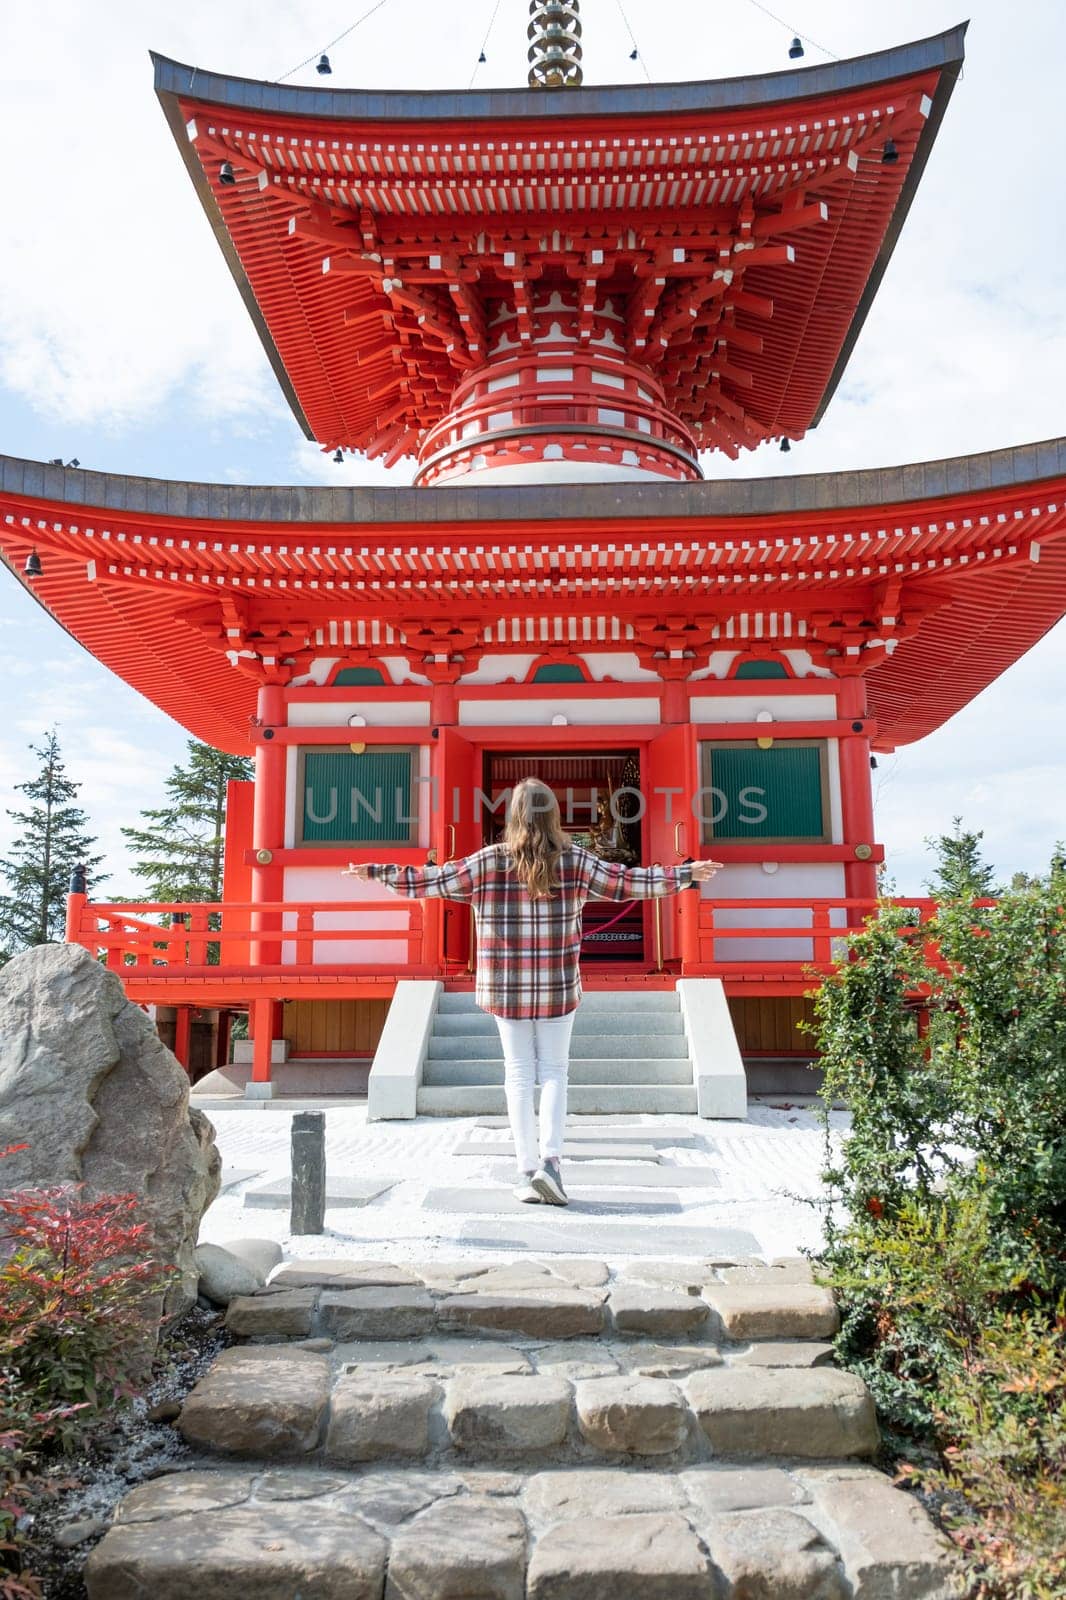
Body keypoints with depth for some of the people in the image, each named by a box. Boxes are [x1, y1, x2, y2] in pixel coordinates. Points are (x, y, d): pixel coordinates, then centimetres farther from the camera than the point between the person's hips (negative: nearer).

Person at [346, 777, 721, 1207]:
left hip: (507, 989, 0)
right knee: (554, 1072, 12)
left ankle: (527, 1171, 12)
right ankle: (549, 1159, -1)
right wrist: (687, 874, 8)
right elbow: (627, 882, -1)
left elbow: (431, 880, -2)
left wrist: (376, 872, 10)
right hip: (558, 989, 0)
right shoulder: (574, 861, -5)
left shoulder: (488, 861, -5)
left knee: (519, 1076, 9)